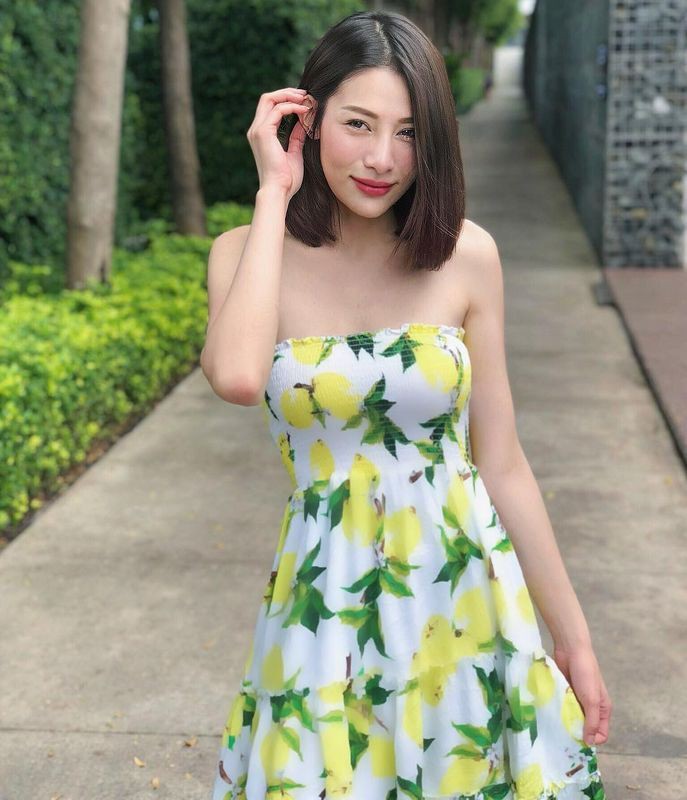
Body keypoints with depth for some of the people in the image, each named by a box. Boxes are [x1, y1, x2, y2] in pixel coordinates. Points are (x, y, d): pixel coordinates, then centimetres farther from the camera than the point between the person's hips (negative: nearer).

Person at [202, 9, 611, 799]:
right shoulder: (247, 254, -5)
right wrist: (274, 194, -18)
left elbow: (502, 467, -1)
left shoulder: (466, 256, -6)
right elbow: (239, 378, -28)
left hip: (466, 596, 1)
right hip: (327, 603, 0)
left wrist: (573, 638, 2)